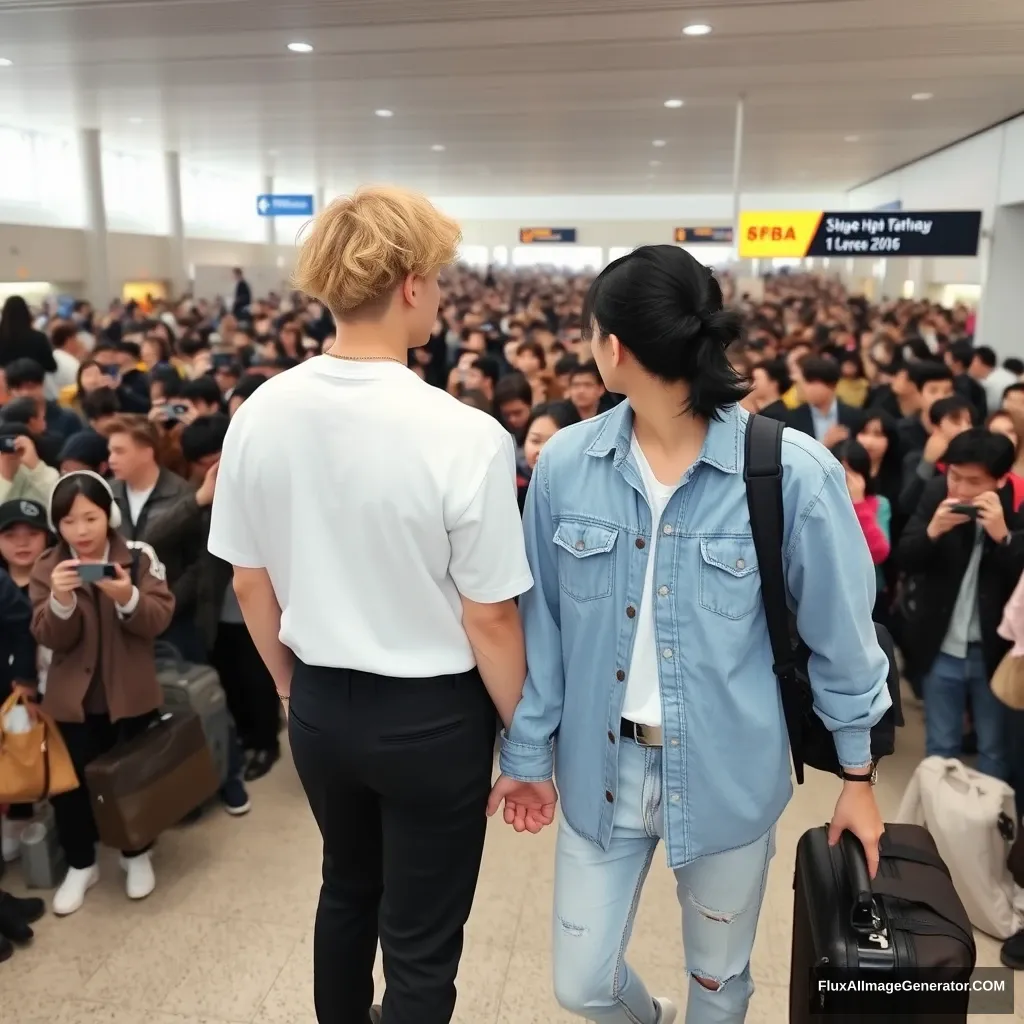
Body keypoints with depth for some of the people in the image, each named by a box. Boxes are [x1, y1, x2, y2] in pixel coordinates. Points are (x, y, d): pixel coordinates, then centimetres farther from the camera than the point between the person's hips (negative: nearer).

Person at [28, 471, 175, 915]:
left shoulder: (139, 557, -9)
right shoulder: (46, 569, -3)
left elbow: (159, 620, -15)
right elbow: (50, 637, -10)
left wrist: (128, 598, -35)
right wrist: (61, 601, -29)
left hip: (130, 692, -1)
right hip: (73, 695, 1)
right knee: (70, 782, 5)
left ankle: (136, 854, 34)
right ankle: (80, 864, 28)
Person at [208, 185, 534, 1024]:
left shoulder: (261, 414, -9)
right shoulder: (467, 436, -24)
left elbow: (250, 584, 1)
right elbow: (488, 617, -18)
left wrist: (295, 687, 17)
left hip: (322, 706, 6)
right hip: (432, 716, -5)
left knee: (348, 889, 31)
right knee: (421, 942, 17)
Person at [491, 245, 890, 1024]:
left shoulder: (793, 472, -17)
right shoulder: (565, 463, -8)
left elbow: (839, 631, -5)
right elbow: (541, 622, 0)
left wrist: (858, 774, 3)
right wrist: (528, 753, 5)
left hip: (728, 772, -2)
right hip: (601, 765, 3)